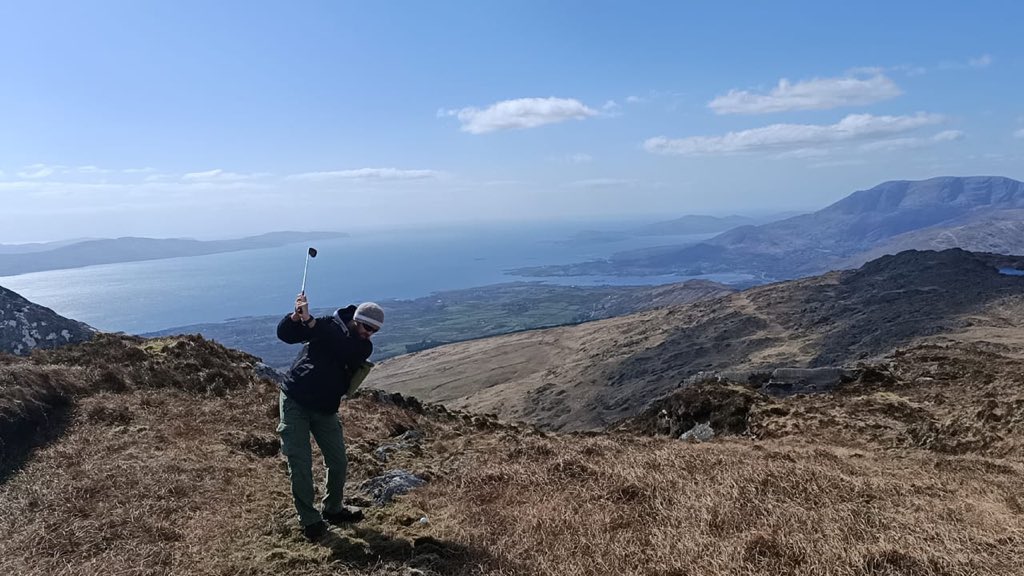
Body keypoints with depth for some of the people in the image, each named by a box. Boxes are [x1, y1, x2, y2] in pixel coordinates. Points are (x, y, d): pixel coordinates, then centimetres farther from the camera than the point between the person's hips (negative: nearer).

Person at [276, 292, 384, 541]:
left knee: (338, 463, 9)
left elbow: (340, 348, -25)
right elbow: (284, 333, -10)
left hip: (325, 409, 4)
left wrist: (310, 321, -33)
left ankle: (332, 510, 31)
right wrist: (296, 316, -31)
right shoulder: (328, 325, -7)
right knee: (300, 465, -4)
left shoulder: (364, 347, -3)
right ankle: (310, 521, 10)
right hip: (294, 402, -3)